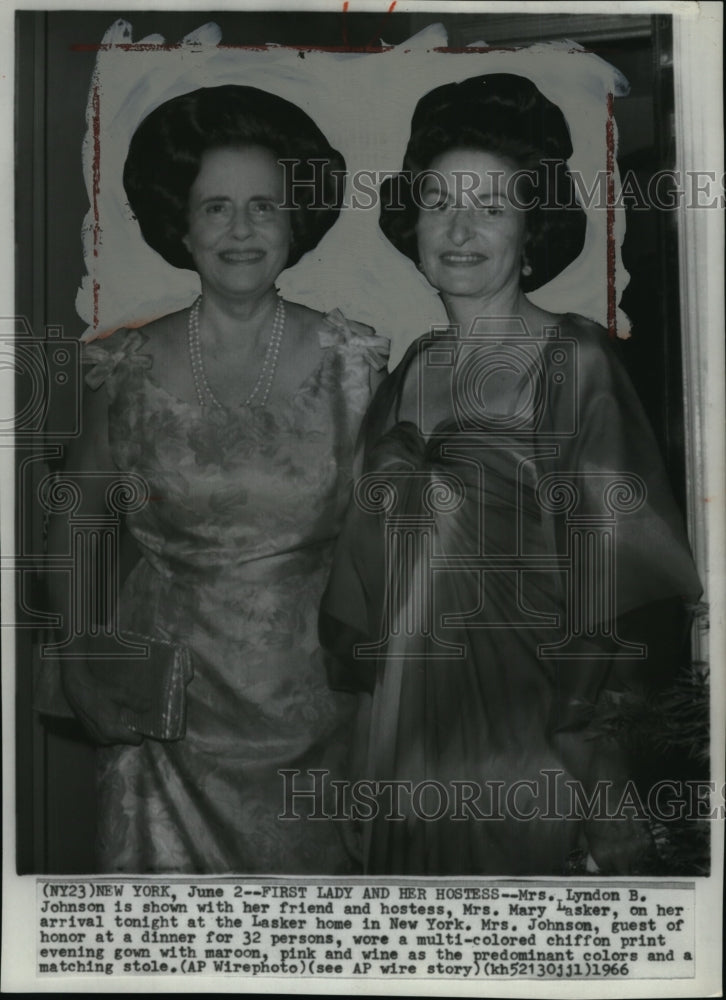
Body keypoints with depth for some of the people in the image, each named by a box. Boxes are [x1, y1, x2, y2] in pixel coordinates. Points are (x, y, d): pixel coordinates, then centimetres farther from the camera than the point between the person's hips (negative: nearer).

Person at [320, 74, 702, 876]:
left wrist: (589, 709, -17)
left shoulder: (575, 361, -9)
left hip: (529, 728, -5)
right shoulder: (412, 373, 8)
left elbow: (618, 553, -13)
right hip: (409, 718, 5)